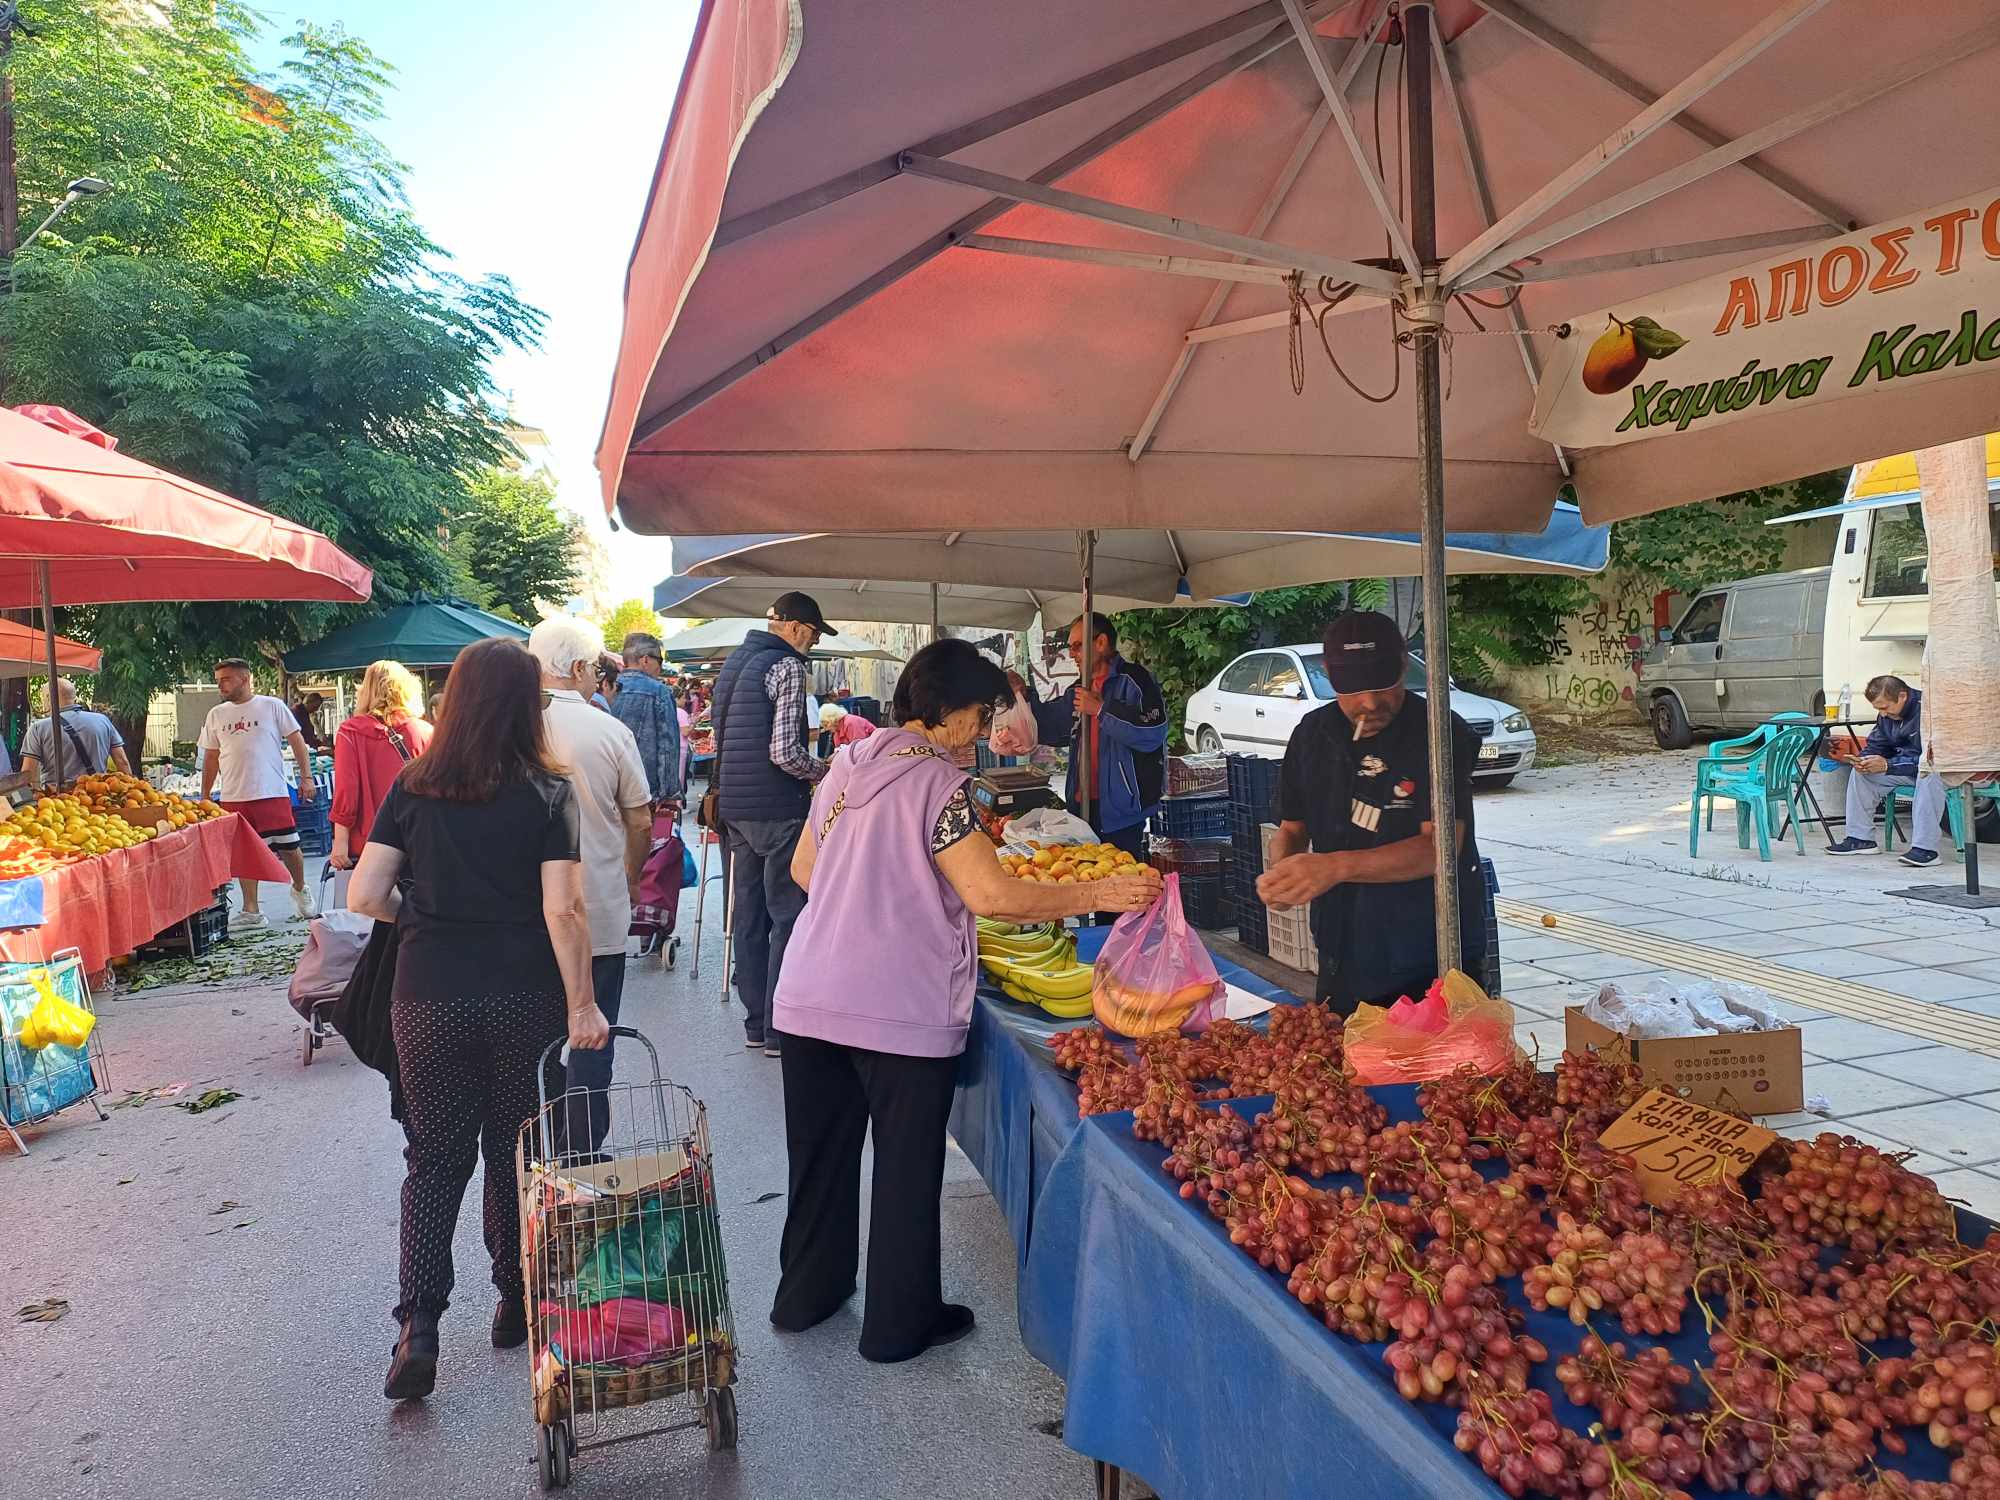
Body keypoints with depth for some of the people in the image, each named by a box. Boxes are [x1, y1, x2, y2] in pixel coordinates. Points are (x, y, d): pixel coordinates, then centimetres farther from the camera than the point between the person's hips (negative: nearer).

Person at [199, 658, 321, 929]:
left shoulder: (272, 706, 0)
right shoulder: (216, 715, 10)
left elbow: (297, 741, 1)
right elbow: (211, 758, 16)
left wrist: (306, 777, -6)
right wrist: (204, 797, 14)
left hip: (273, 793, -3)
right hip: (234, 797, 3)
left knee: (289, 847, 2)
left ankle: (300, 890, 28)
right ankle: (251, 911, 13)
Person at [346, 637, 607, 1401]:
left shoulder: (414, 786, -1)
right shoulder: (548, 792, -8)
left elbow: (364, 895, -3)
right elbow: (562, 910, -15)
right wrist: (582, 1005, -10)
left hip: (429, 998, 1)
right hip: (524, 998, -1)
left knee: (434, 1160, 12)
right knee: (515, 1154, 16)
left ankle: (417, 1329, 3)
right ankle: (515, 1303, 30)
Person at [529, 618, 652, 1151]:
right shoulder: (610, 731, -8)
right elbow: (640, 825, -3)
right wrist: (628, 883, 15)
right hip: (600, 912, -2)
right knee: (591, 1042, 9)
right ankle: (584, 1155, 15)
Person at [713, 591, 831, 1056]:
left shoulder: (735, 661, 16)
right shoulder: (787, 667, -12)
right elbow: (785, 752, -21)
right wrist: (822, 771, -3)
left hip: (736, 806, 9)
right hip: (776, 809, -9)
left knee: (749, 916, 12)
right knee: (788, 917, -2)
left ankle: (755, 1023, 19)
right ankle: (779, 1030, 1)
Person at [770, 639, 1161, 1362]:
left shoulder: (847, 765, 8)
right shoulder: (936, 782, -15)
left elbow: (803, 868, 17)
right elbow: (993, 895, -21)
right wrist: (1100, 893, -13)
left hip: (810, 996, 7)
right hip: (901, 1010, -7)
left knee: (821, 1153, 20)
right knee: (907, 1165, 9)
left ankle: (806, 1293, 37)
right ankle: (900, 1322, 23)